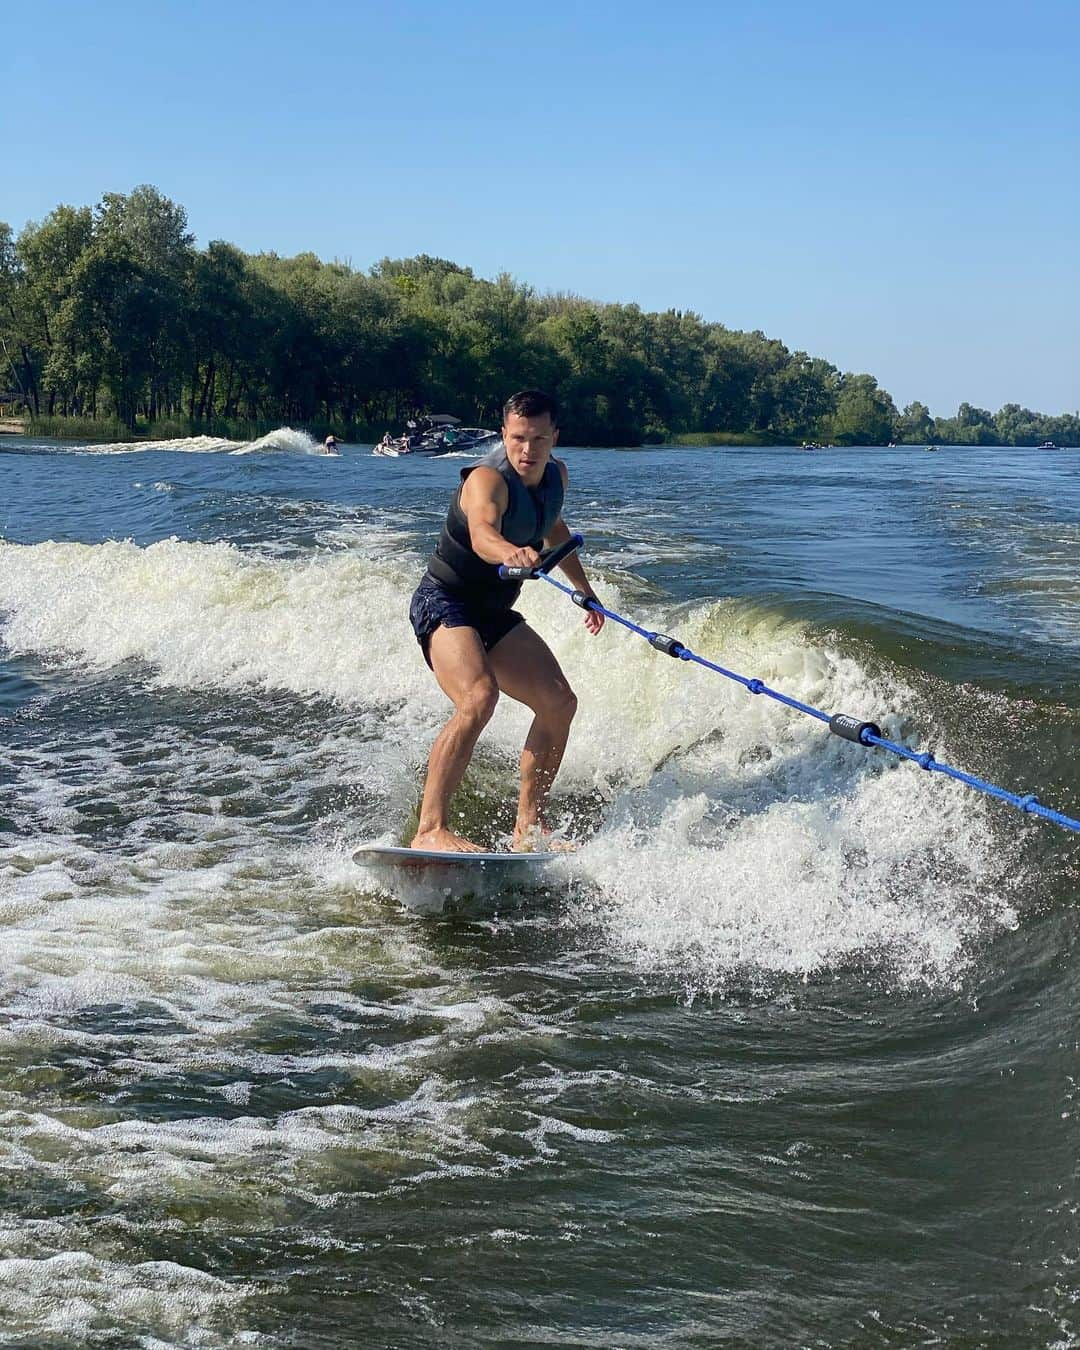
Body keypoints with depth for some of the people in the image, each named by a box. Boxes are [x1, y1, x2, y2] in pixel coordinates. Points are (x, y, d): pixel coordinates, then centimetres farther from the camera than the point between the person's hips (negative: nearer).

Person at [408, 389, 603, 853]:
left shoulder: (556, 475, 3)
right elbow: (482, 534, -45)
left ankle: (528, 828, 13)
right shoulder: (487, 479, -23)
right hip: (443, 604, -9)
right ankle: (430, 831, -35)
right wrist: (511, 553, -68)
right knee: (479, 697, -32)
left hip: (493, 613, 9)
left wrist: (584, 588, 35)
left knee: (559, 703, 5)